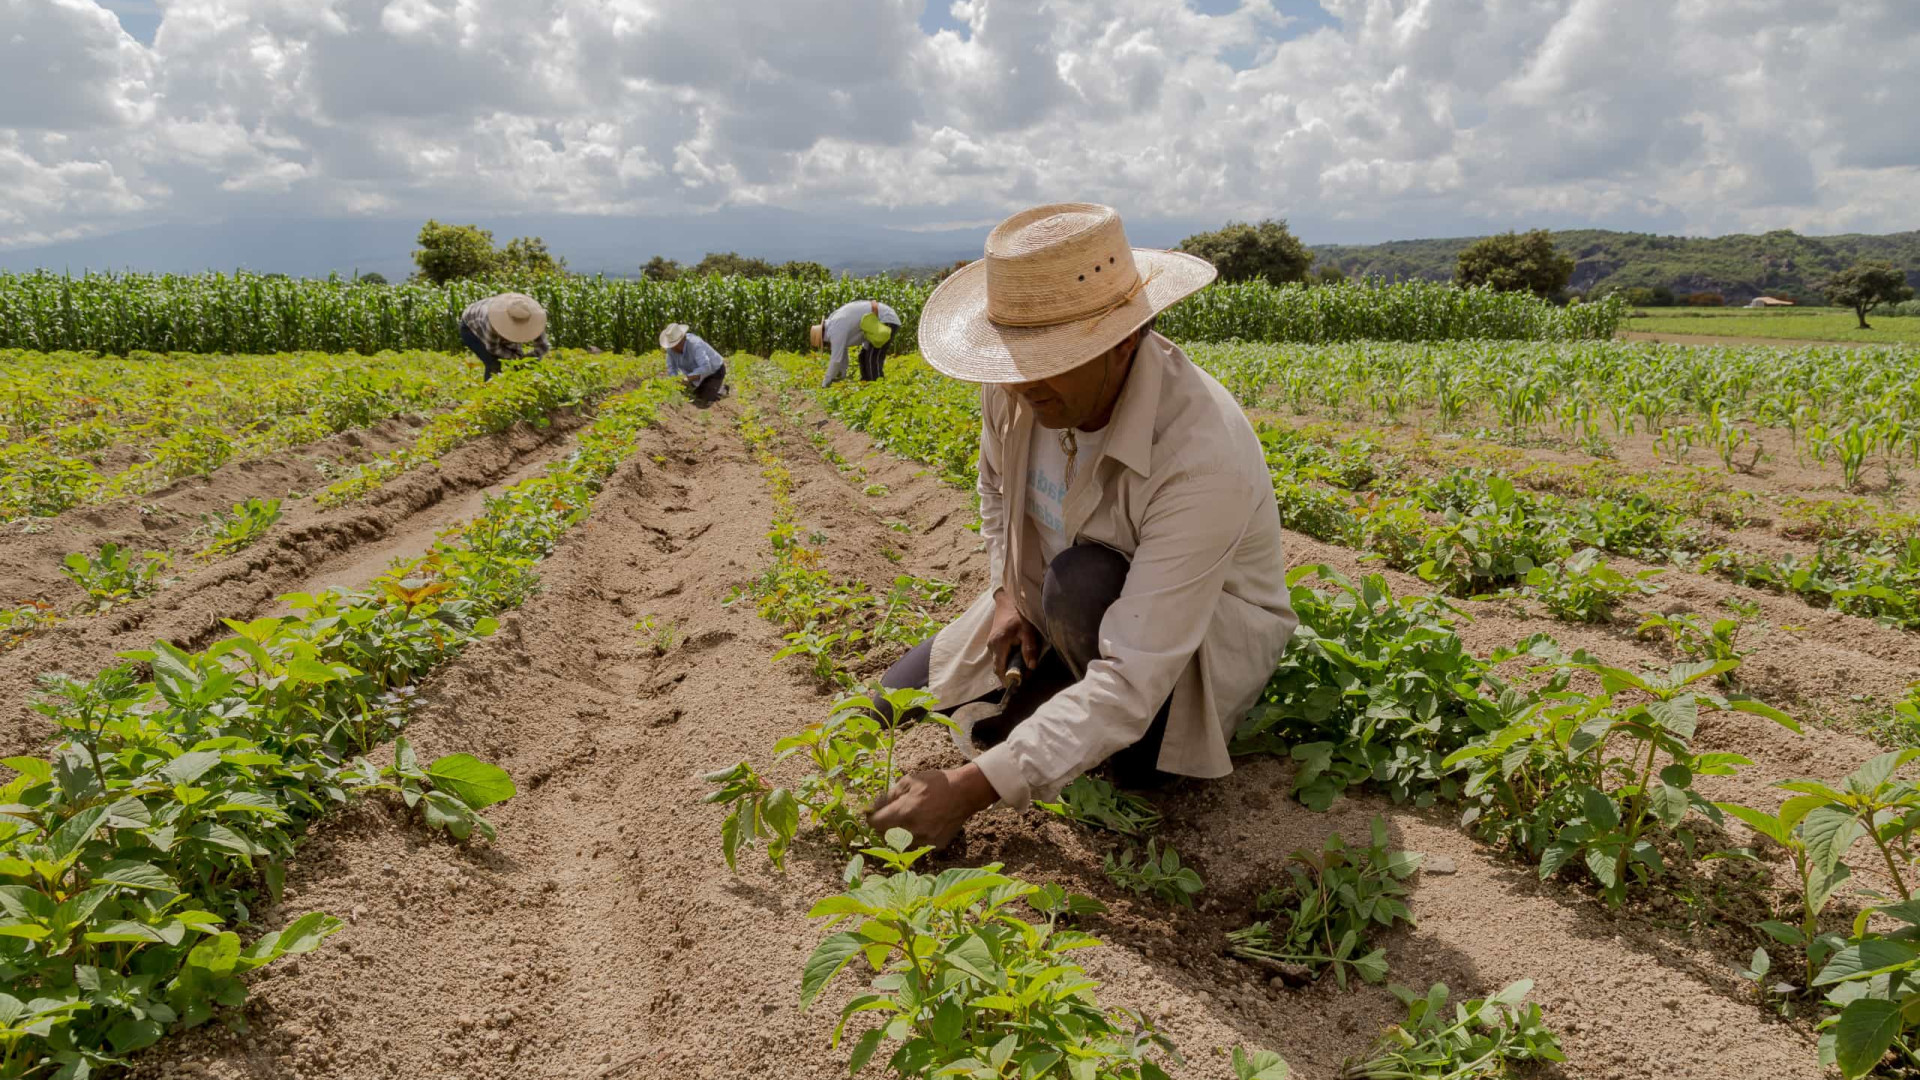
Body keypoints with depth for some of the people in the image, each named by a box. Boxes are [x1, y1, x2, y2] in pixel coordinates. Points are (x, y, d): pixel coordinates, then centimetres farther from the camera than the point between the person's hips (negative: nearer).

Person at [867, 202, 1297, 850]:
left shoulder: (1203, 457, -40)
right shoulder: (1018, 384, -19)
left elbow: (1133, 677, -42)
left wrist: (974, 788, -44)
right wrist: (1007, 591, -8)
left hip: (1203, 634, -6)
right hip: (1055, 608, 6)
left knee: (1083, 583, -38)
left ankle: (1132, 737, -7)